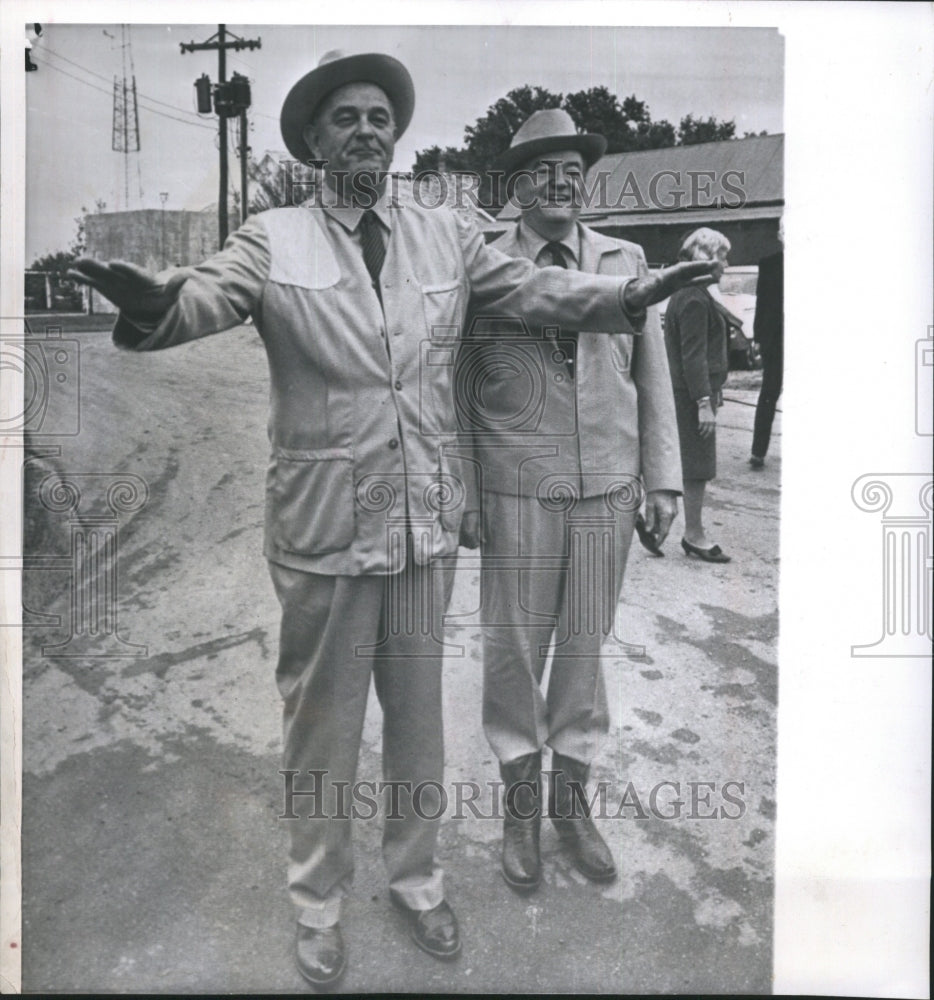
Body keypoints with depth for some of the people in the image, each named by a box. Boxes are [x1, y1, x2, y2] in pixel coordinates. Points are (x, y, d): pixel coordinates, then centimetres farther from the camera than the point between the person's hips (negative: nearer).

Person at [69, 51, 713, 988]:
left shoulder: (447, 235, 8)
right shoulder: (272, 240, -2)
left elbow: (531, 286, 3)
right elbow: (206, 294, -16)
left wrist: (626, 294, -13)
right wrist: (150, 300, -39)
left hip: (426, 520, 3)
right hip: (324, 524, -3)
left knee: (419, 715, 17)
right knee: (321, 725, 11)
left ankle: (415, 877, 40)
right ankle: (318, 902, 34)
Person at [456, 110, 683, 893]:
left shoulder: (627, 262, 7)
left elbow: (652, 376, 9)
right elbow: (457, 387, 3)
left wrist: (665, 476, 6)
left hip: (608, 490, 3)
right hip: (517, 494, -2)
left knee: (585, 645, 12)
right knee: (514, 648, 7)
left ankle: (570, 799, 33)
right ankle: (521, 803, 30)